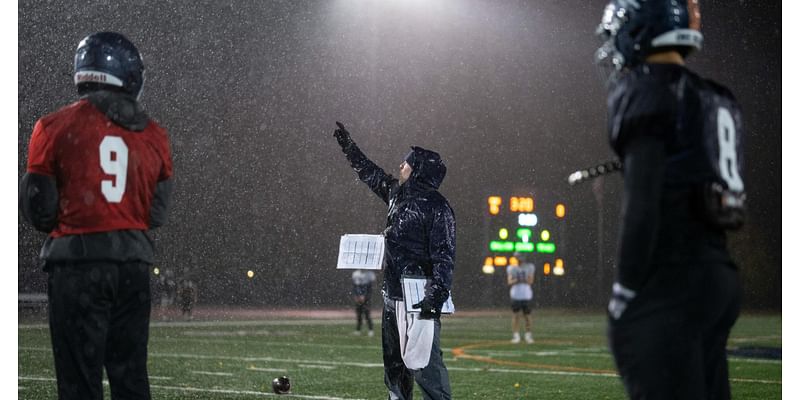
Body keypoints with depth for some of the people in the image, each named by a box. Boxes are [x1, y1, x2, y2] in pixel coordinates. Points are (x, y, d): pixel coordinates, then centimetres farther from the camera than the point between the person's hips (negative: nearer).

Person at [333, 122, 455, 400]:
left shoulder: (436, 206, -11)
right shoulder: (398, 195, 15)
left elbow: (444, 254, -17)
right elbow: (370, 174, 32)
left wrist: (438, 293, -25)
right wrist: (348, 146, 39)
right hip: (393, 294, 10)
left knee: (420, 360, -16)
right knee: (393, 362, 14)